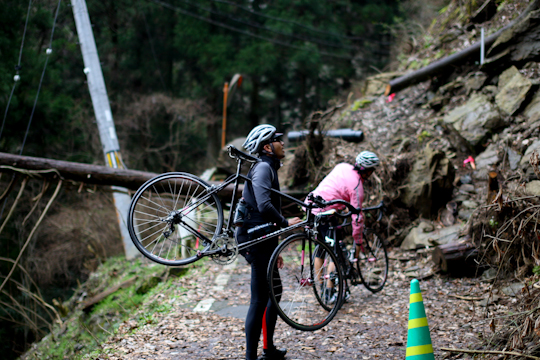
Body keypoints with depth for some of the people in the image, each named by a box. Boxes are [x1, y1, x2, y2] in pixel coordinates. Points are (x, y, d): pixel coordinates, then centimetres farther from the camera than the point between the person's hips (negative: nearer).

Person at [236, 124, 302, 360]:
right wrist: (285, 223, -15)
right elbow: (264, 205, -28)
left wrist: (273, 249, 27)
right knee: (259, 300, -8)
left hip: (260, 239, 11)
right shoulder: (263, 167, -13)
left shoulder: (267, 168, 20)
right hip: (256, 240, -11)